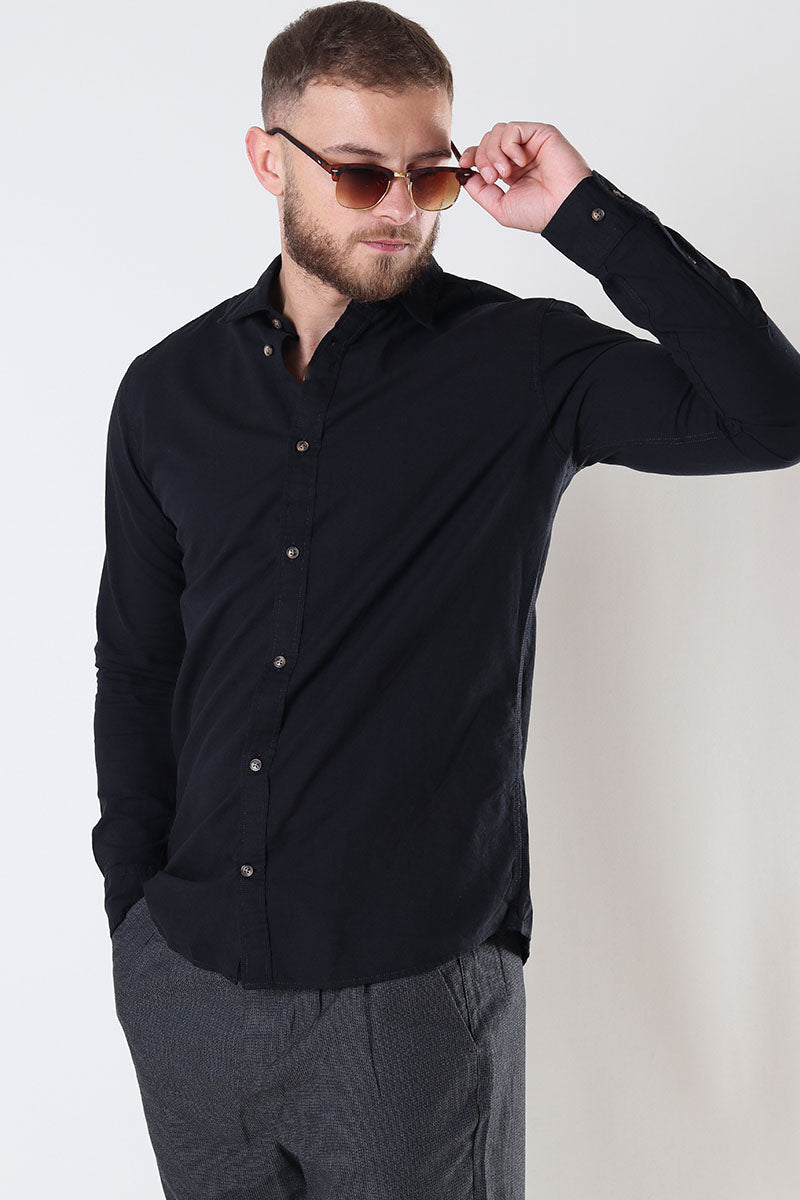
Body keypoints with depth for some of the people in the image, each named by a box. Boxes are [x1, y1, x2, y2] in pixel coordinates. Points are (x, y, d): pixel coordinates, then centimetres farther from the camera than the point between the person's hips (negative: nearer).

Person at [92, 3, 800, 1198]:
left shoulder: (520, 365, -6)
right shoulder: (171, 390, 3)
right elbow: (135, 669, 9)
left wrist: (583, 211, -19)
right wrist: (133, 913, 9)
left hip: (415, 993, -3)